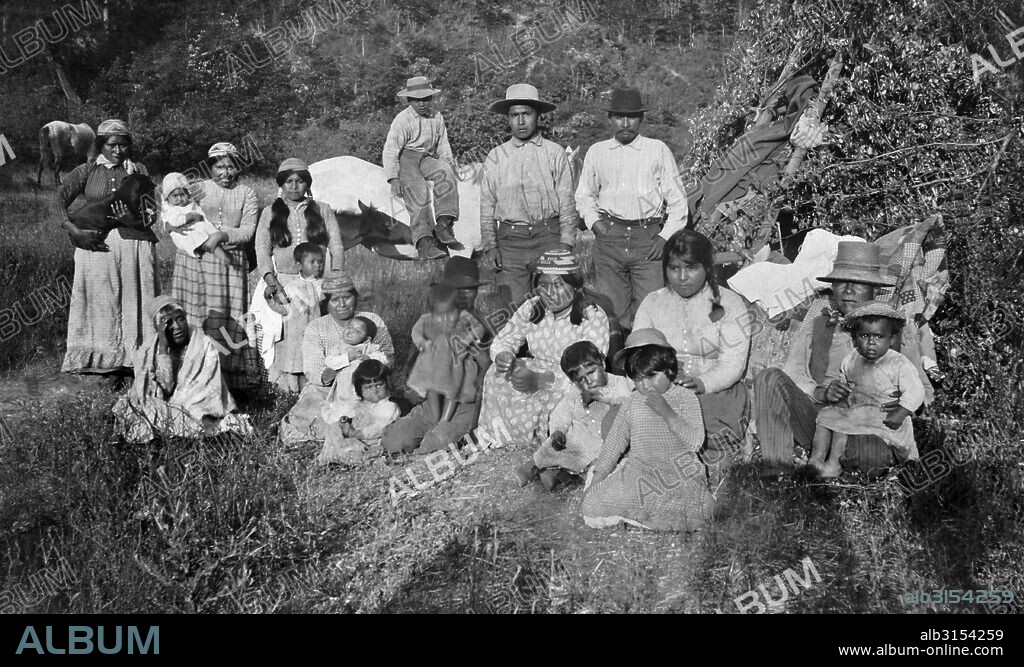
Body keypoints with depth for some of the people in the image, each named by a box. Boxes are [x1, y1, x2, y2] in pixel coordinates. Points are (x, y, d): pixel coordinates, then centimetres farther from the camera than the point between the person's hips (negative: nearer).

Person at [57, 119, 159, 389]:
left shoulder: (138, 171, 9)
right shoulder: (87, 171, 6)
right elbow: (61, 200, 0)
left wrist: (133, 215, -19)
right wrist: (75, 231, -14)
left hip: (134, 243, 0)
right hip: (97, 245, 0)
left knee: (134, 303, 1)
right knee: (103, 304, 2)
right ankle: (110, 367, 9)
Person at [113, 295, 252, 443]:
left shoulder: (204, 346, -8)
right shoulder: (148, 351, -6)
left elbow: (208, 391, -13)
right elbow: (166, 388, -19)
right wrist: (163, 347, -24)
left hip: (196, 407, -1)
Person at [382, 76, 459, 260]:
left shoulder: (437, 117, 11)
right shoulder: (402, 120, -6)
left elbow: (443, 144, 20)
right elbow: (390, 150, -11)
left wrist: (449, 162, 0)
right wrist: (394, 178, -22)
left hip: (427, 158, 4)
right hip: (406, 157, -4)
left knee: (446, 173, -28)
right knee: (418, 190, -31)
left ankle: (444, 225, -35)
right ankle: (423, 241, -40)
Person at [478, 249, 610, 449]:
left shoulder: (594, 317, -17)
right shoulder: (531, 308, 0)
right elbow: (503, 341, 6)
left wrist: (541, 380, -39)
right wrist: (503, 356, -22)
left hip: (572, 385, -5)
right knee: (498, 375, -19)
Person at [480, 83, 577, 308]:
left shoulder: (555, 153, 6)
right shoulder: (495, 157, 10)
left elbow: (567, 202, 4)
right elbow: (487, 205, 10)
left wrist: (565, 245, -3)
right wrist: (490, 245, 1)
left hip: (549, 238, -1)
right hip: (509, 240, 1)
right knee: (513, 308, -4)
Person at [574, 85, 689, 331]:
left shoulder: (658, 150, 7)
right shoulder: (596, 152, 13)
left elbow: (677, 200, 8)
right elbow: (584, 195, 24)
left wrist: (666, 236, -3)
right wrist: (594, 221, 6)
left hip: (649, 237, -2)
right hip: (609, 237, 2)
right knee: (613, 310, 1)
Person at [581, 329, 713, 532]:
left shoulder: (686, 398, -1)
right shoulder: (632, 403, 8)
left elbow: (696, 442, -11)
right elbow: (613, 443, 15)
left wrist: (667, 412, -20)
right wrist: (596, 479, 9)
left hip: (679, 469, -2)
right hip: (639, 469, 2)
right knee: (592, 508, -18)